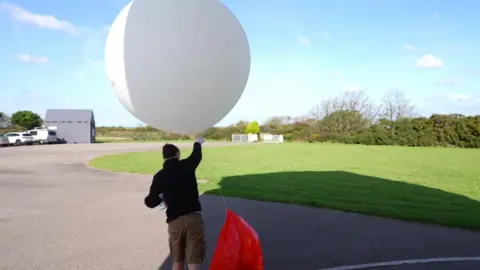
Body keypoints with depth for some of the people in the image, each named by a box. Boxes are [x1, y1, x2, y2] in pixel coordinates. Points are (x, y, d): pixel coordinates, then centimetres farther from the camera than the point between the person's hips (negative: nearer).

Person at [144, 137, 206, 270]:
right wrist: (198, 142, 46)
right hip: (193, 218, -2)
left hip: (174, 221, 2)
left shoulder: (159, 176, 2)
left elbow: (150, 202, 5)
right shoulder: (187, 165, 2)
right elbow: (197, 155, 25)